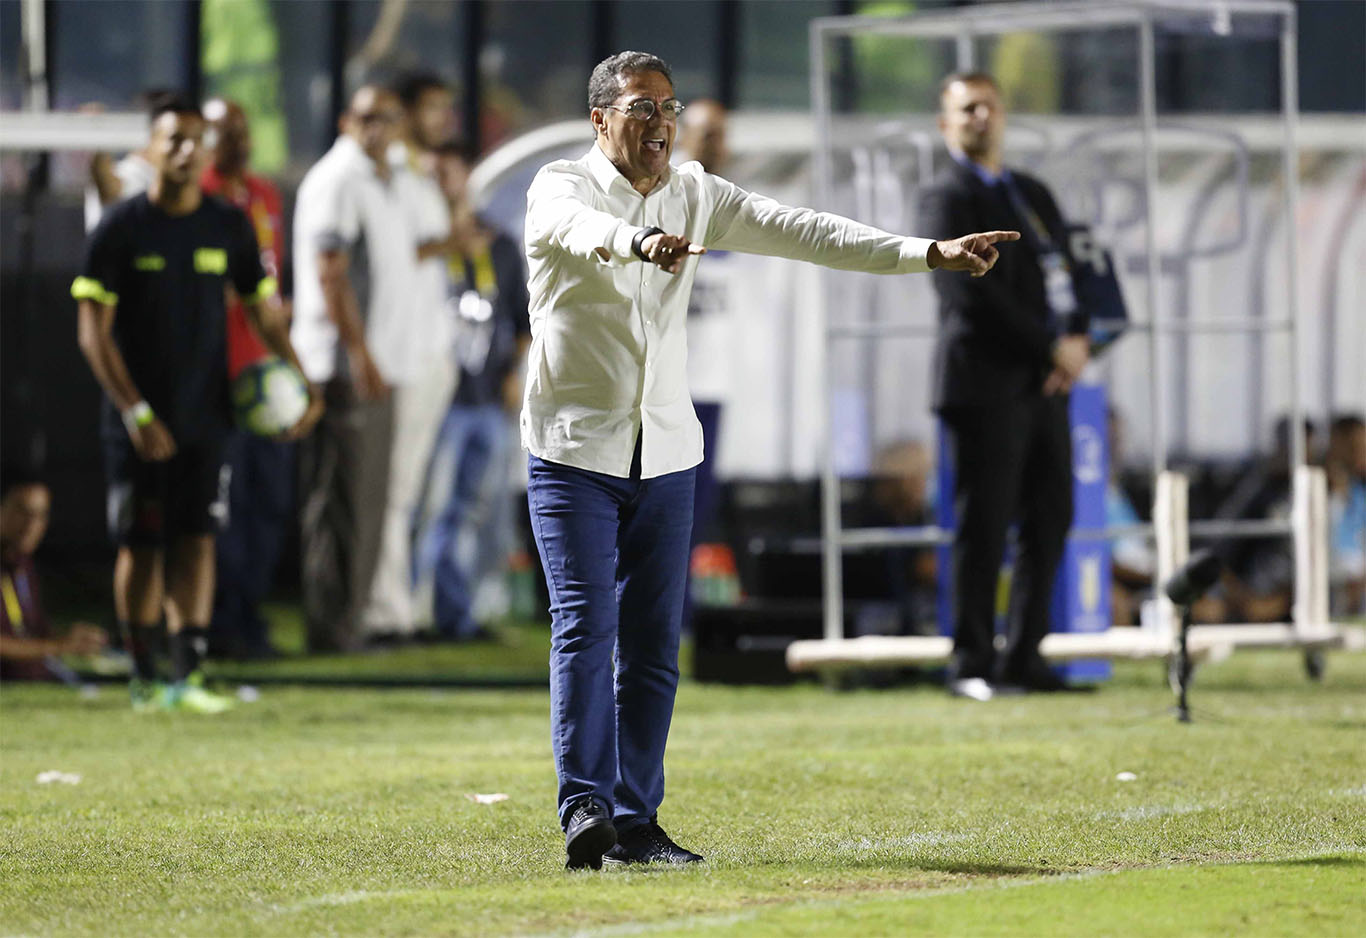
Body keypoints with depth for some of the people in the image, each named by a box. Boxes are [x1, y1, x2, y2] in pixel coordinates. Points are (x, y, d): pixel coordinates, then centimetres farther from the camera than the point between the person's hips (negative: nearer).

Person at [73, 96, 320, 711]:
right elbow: (93, 332, -7)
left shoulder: (228, 227, 6)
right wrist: (135, 412, -14)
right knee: (141, 545, 1)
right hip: (138, 421, -3)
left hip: (204, 417, 3)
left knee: (198, 540, -2)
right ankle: (143, 676, 11)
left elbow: (262, 311, 15)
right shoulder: (121, 229, -5)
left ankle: (189, 673, -2)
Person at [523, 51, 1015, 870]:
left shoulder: (697, 196, 8)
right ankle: (585, 809, -19)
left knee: (654, 642, 3)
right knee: (587, 626, -14)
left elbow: (805, 233, 2)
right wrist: (640, 241, -56)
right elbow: (581, 229, -32)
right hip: (574, 452, -5)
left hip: (666, 455, 5)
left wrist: (929, 253, -9)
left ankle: (636, 822, 6)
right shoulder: (563, 188, -7)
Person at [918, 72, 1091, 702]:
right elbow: (972, 294, -14)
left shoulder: (1033, 195, 21)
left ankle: (1024, 654, 14)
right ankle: (972, 665, 0)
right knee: (984, 526, -5)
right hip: (987, 383, -7)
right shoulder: (947, 198, -4)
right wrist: (1048, 349, -14)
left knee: (1050, 520, 6)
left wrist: (1077, 339, -2)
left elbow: (1066, 272, 18)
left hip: (1046, 384, 7)